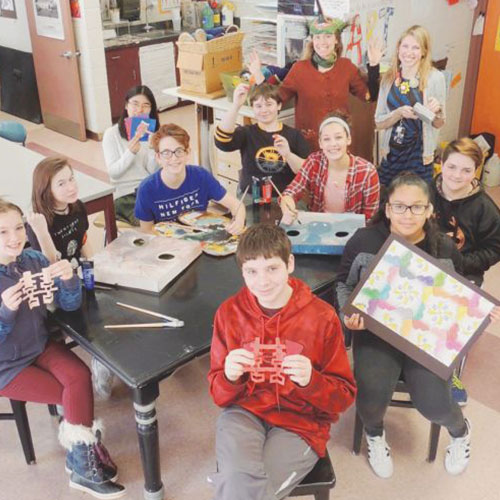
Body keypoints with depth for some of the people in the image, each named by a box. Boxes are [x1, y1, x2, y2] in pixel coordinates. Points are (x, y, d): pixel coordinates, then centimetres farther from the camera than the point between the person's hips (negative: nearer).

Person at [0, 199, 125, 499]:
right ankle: (85, 453, 13)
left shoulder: (34, 259, -8)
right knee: (72, 395, -11)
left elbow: (69, 305, -5)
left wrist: (69, 279, -26)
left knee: (79, 377, -20)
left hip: (40, 347, 4)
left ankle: (83, 461, -4)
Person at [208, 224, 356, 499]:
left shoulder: (322, 316, -9)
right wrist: (230, 377, -21)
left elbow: (344, 397, -3)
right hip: (245, 412, 1)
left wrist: (310, 381, -24)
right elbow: (219, 395, 2)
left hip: (300, 422, -1)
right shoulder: (229, 312, -3)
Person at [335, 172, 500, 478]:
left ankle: (460, 430, 26)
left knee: (433, 404, -17)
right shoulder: (364, 242, -8)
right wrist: (349, 313, -11)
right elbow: (344, 284, 8)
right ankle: (375, 433, 16)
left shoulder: (445, 249, -2)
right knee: (372, 393, -26)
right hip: (376, 330, 0)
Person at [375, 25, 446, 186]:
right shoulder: (389, 77, 0)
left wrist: (437, 111, -21)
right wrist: (400, 112, -17)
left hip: (419, 155, -2)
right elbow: (379, 122, 1)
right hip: (391, 154, 3)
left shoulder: (435, 78, -8)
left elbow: (438, 124, 0)